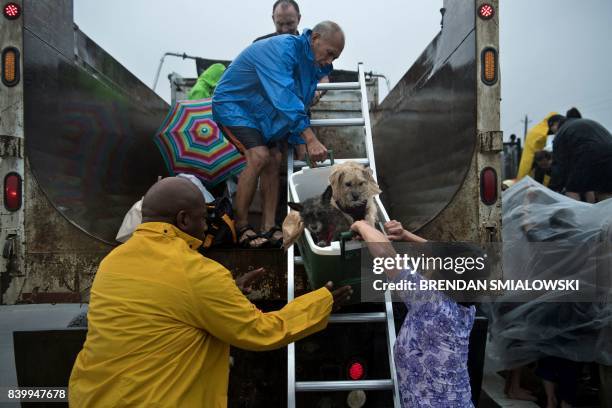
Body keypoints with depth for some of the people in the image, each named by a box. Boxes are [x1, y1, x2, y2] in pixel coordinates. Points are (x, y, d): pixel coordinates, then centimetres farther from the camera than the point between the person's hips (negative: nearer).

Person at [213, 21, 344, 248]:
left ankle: (268, 228, -1)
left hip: (260, 110, 9)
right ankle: (241, 227, -13)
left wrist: (302, 143, 0)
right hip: (233, 103, -9)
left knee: (274, 159, -4)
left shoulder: (312, 62, 1)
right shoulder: (282, 49, -27)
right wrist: (310, 138, -45)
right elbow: (284, 96, -39)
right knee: (259, 156, -24)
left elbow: (300, 103, 9)